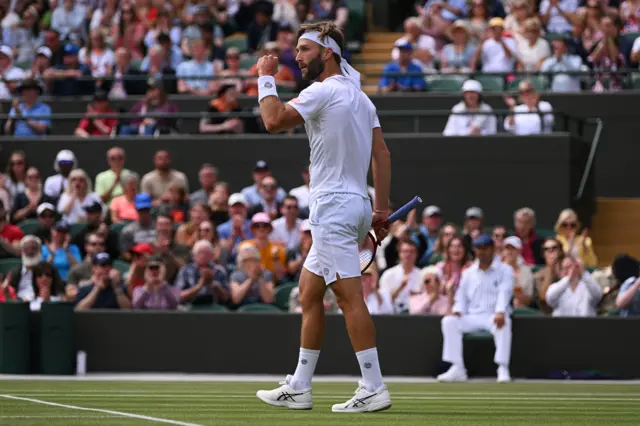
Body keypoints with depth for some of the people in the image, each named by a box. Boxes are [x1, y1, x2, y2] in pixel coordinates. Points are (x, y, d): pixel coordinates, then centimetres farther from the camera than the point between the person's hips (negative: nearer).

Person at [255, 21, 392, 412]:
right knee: (309, 293, 14)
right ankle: (299, 388, 17)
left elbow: (274, 120, -21)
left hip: (334, 208, -10)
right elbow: (382, 154, 14)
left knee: (350, 296, -11)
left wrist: (266, 79, -6)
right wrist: (382, 207, 14)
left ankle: (373, 388, -14)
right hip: (356, 204, 10)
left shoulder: (325, 91, -12)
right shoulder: (359, 96, 16)